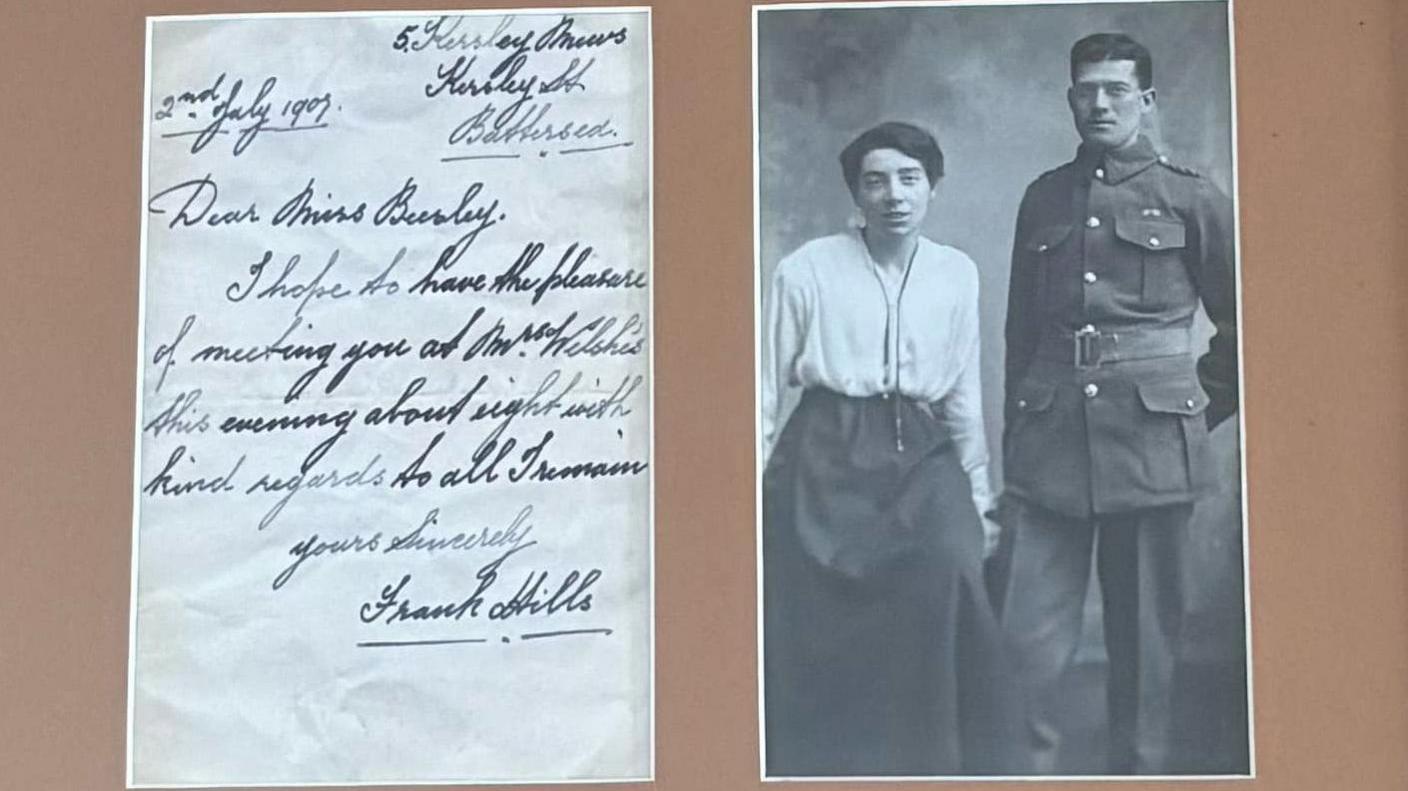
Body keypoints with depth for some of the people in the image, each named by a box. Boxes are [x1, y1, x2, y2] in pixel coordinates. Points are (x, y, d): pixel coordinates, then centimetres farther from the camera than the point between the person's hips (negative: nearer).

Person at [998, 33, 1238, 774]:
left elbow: (1242, 319, 10)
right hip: (1051, 437, 2)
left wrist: (1204, 404, 8)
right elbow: (1020, 328, 13)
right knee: (1030, 631, -3)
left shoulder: (1190, 198, 3)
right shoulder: (1044, 198, 12)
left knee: (1144, 632, 5)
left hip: (1149, 439, -2)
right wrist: (1011, 455, 10)